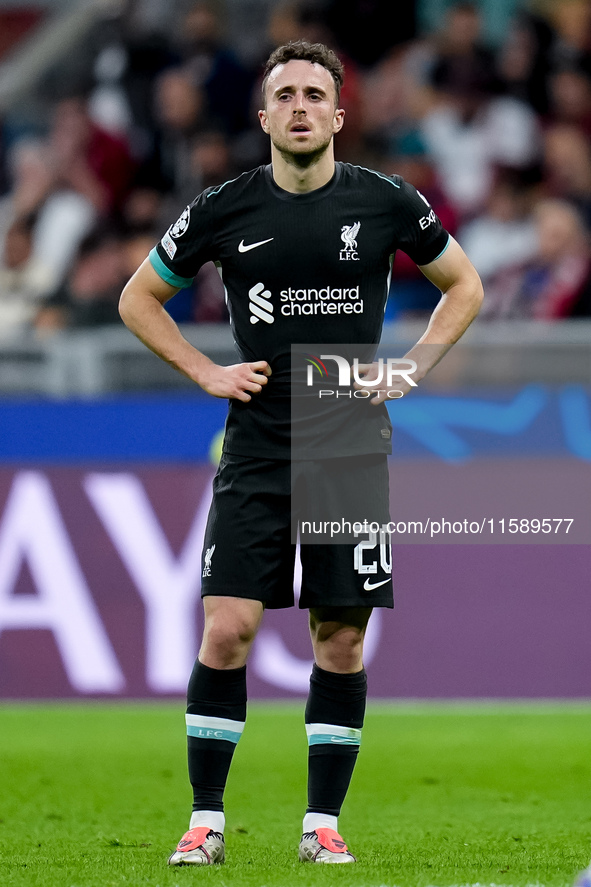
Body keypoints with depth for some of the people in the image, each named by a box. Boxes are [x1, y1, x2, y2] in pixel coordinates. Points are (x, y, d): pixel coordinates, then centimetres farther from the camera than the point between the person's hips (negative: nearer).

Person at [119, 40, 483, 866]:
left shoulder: (388, 203, 0)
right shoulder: (224, 209, 0)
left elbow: (464, 285, 15)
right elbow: (139, 297, 14)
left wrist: (407, 370, 3)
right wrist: (206, 371, 2)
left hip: (352, 448, 0)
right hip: (257, 448, 0)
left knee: (341, 641, 1)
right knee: (227, 628, -9)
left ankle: (323, 822, 11)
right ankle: (206, 820, 0)